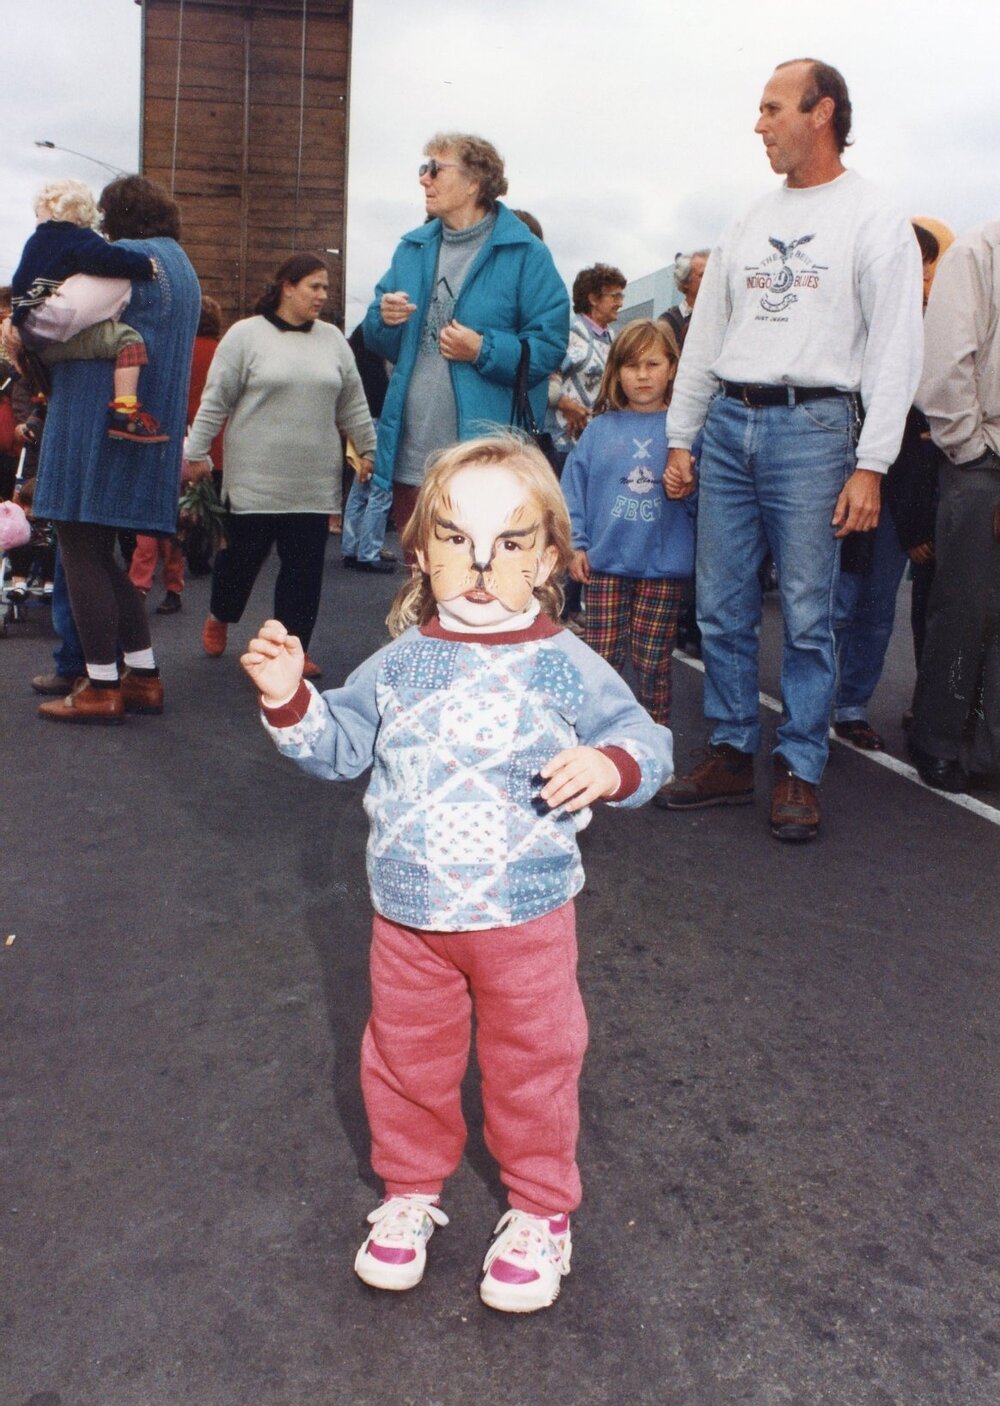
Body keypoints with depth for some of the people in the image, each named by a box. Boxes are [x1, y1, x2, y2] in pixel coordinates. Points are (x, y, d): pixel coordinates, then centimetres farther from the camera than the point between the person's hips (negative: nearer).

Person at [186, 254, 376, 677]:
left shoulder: (332, 339, 10)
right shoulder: (245, 334, -3)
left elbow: (353, 404, 14)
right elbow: (215, 401, -3)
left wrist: (370, 451, 13)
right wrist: (196, 453, -3)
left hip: (314, 482, 3)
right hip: (255, 479, -3)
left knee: (304, 568, 3)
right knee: (242, 556, 9)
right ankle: (219, 617, 36)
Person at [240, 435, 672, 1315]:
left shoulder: (567, 666, -10)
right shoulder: (401, 663, -2)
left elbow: (640, 738, -7)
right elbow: (342, 742, 8)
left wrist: (610, 764, -28)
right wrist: (290, 700, -8)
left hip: (526, 916, -2)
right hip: (409, 914, 3)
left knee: (533, 1063, 13)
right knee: (407, 1056, 17)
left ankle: (541, 1211, 35)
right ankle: (411, 1190, 42)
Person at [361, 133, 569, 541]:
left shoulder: (524, 254, -2)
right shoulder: (412, 249, 16)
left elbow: (549, 345, -8)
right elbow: (380, 343, 19)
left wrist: (483, 351, -20)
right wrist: (383, 319, -4)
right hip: (409, 460, 6)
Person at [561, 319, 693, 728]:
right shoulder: (600, 428, 6)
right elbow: (574, 486, 7)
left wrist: (690, 487, -19)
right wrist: (576, 543, 1)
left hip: (663, 567, -1)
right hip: (606, 562, 1)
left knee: (652, 663, 7)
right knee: (602, 659, 4)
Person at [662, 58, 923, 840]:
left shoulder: (875, 221, 1)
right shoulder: (751, 223, 18)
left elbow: (896, 350, -6)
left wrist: (870, 465, -14)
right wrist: (680, 440, 12)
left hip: (812, 428, -5)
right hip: (728, 425, 6)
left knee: (808, 614, -2)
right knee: (722, 608, 6)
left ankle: (799, 773, 9)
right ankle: (731, 757, 17)